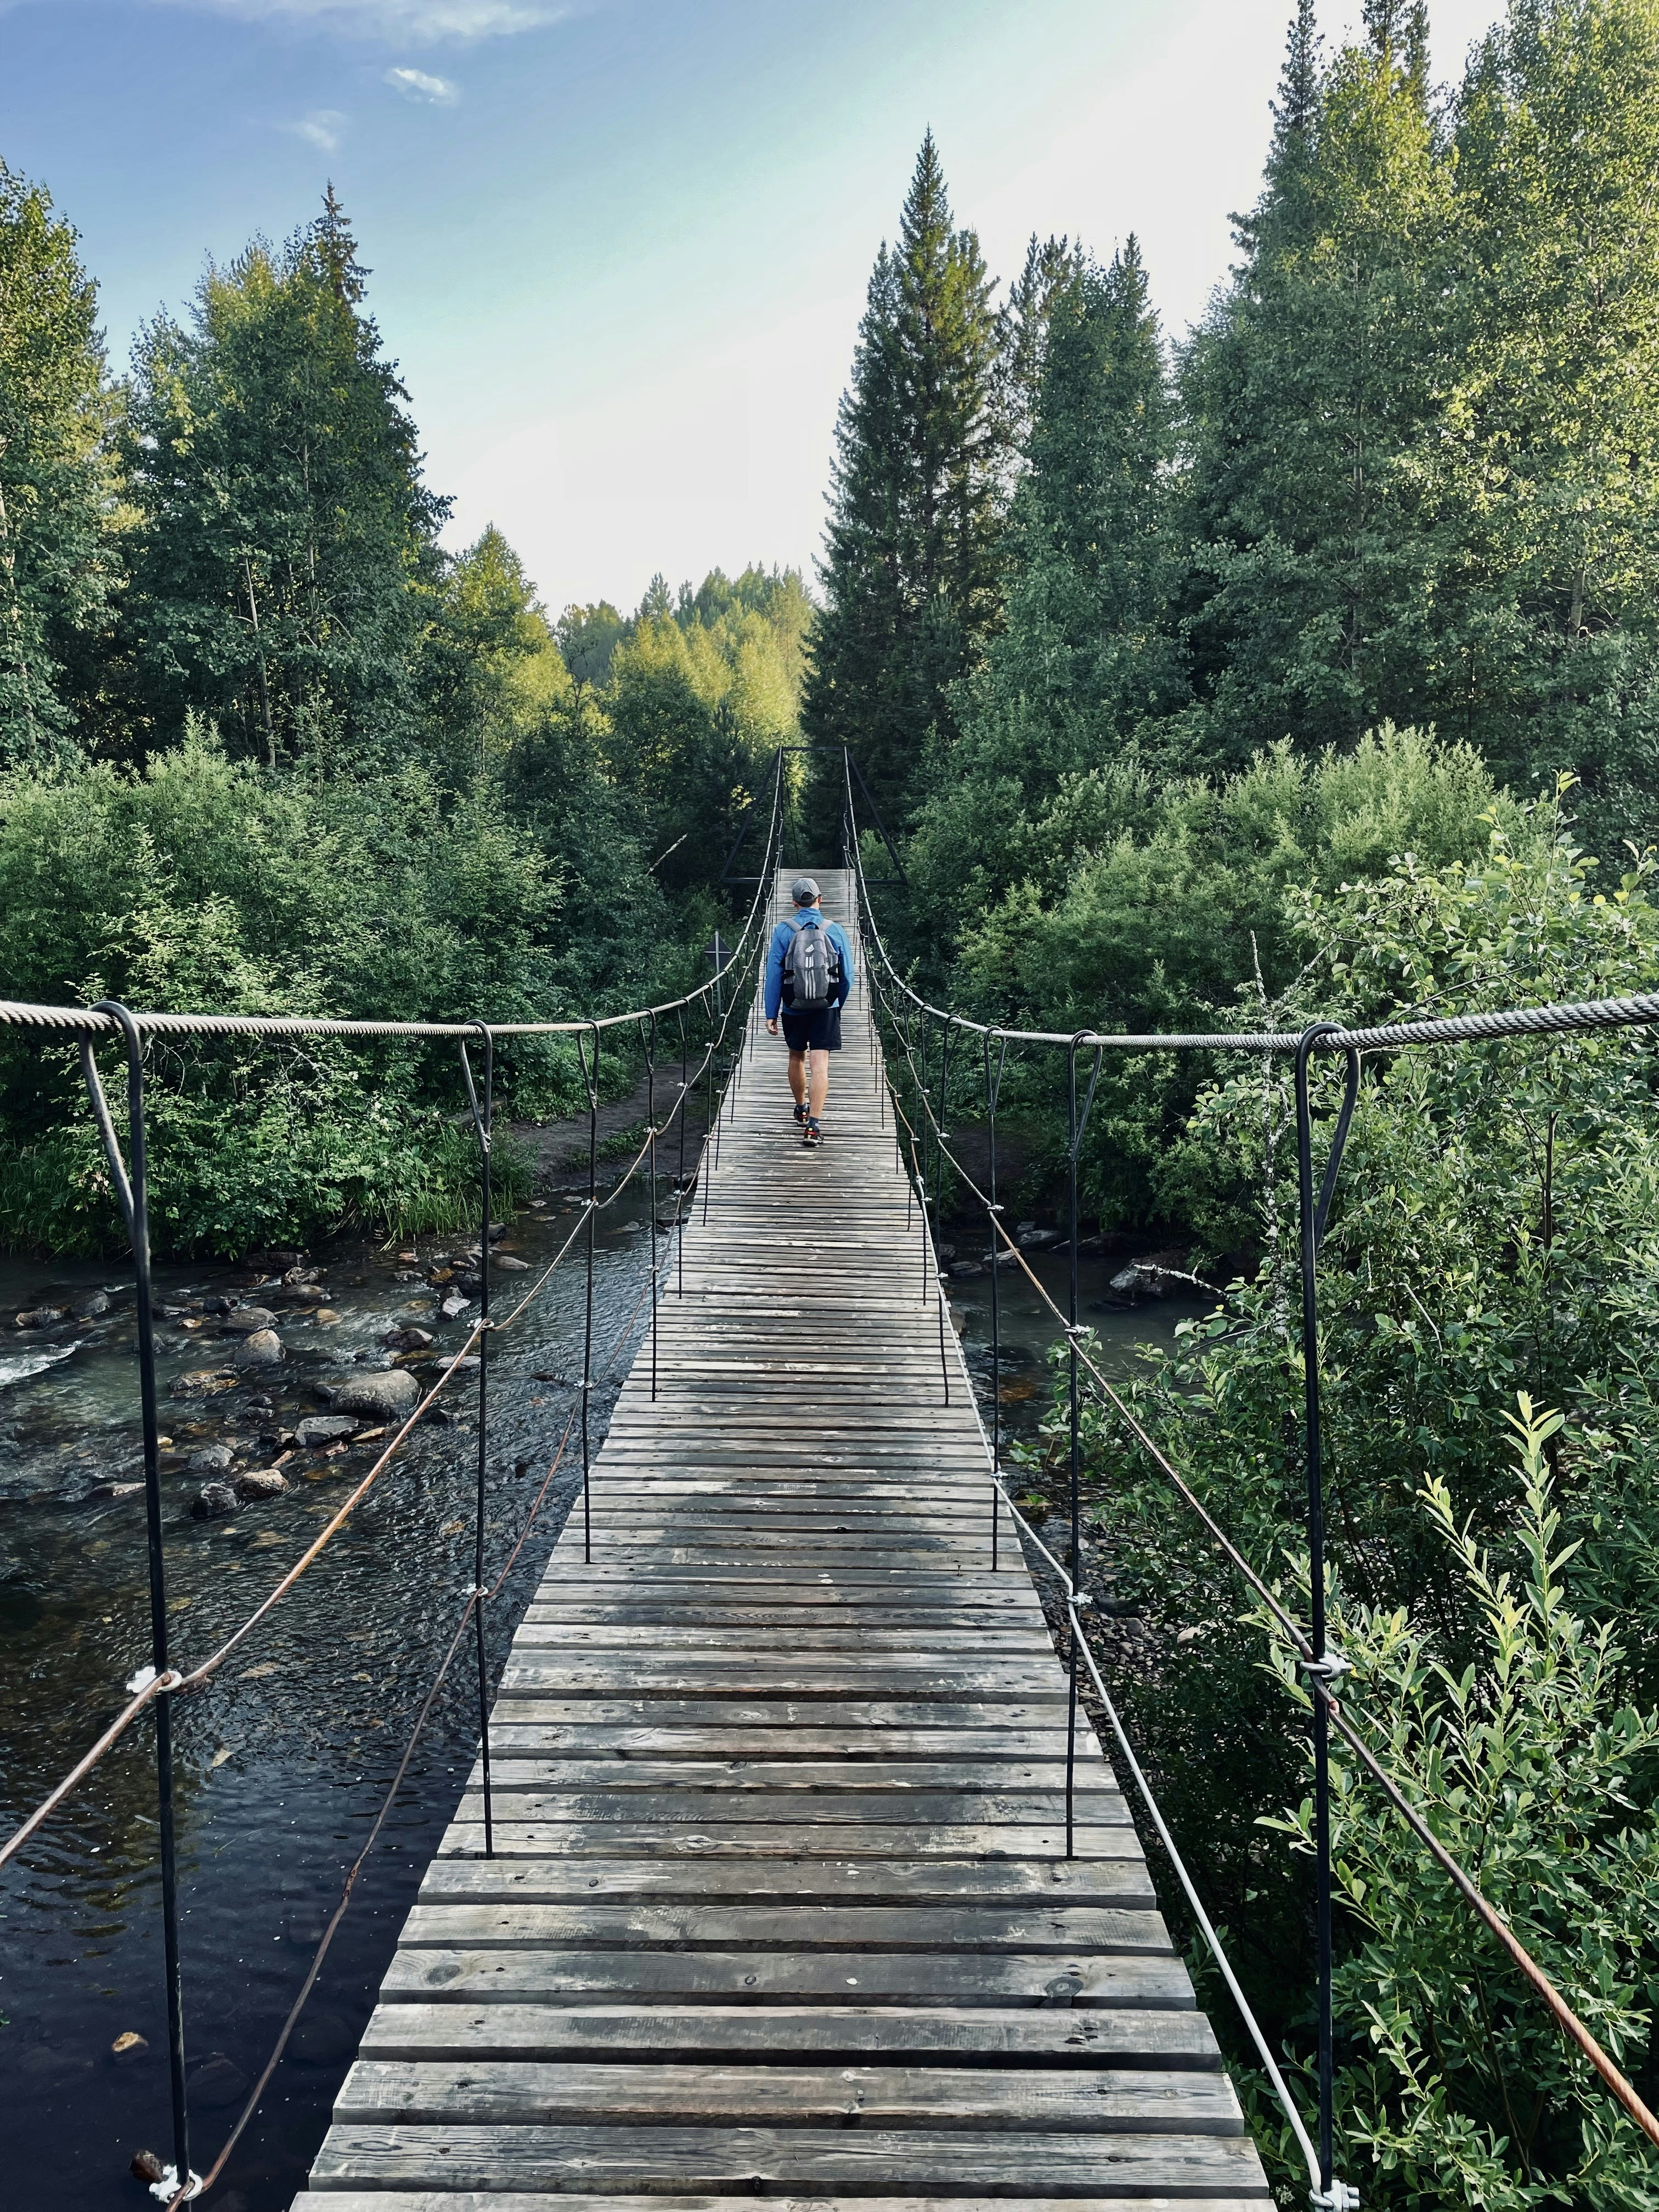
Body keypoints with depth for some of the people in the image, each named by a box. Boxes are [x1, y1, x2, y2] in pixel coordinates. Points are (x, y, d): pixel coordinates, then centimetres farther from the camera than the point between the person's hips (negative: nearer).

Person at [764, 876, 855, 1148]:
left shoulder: (783, 931, -5)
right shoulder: (835, 931, -2)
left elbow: (773, 974, -5)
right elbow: (847, 976, 5)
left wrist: (771, 1013, 0)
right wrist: (837, 1005, 21)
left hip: (793, 1009, 1)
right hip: (826, 1008, -1)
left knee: (796, 1057, 22)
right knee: (820, 1064, -6)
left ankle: (801, 1108, 40)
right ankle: (813, 1124, -17)